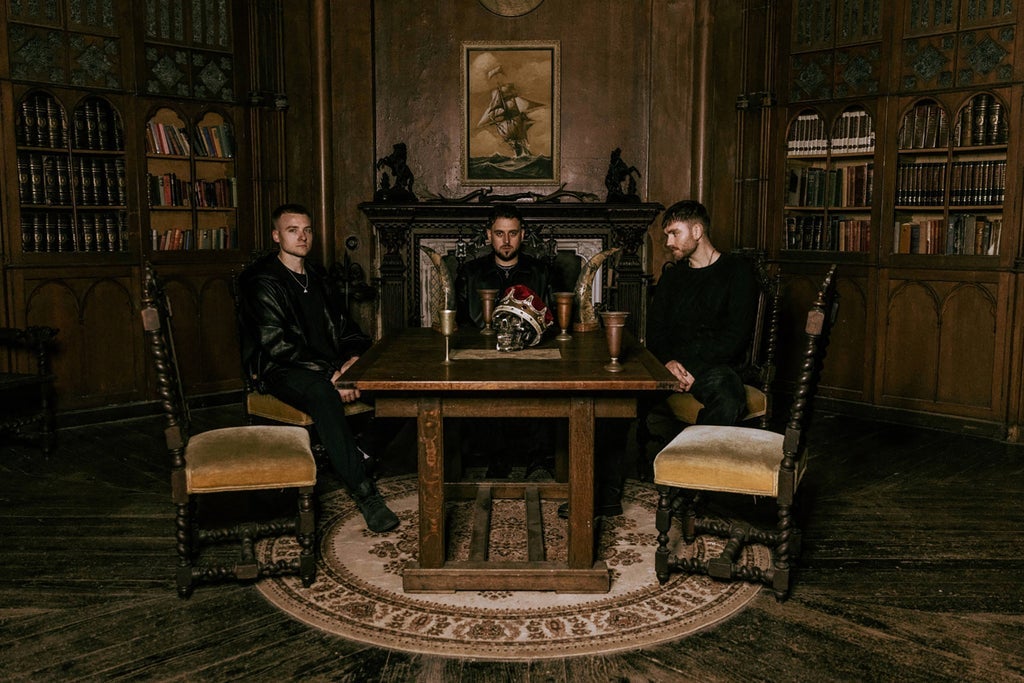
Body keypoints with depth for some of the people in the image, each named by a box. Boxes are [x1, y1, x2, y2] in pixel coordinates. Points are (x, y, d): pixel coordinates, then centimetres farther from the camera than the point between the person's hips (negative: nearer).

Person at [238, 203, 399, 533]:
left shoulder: (317, 277, 19)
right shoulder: (263, 282, -5)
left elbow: (341, 324, 20)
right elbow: (277, 344, -16)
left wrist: (353, 355, -4)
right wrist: (330, 373, -23)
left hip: (326, 365, 7)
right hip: (281, 370, -7)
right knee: (322, 393, -40)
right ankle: (364, 493, -40)